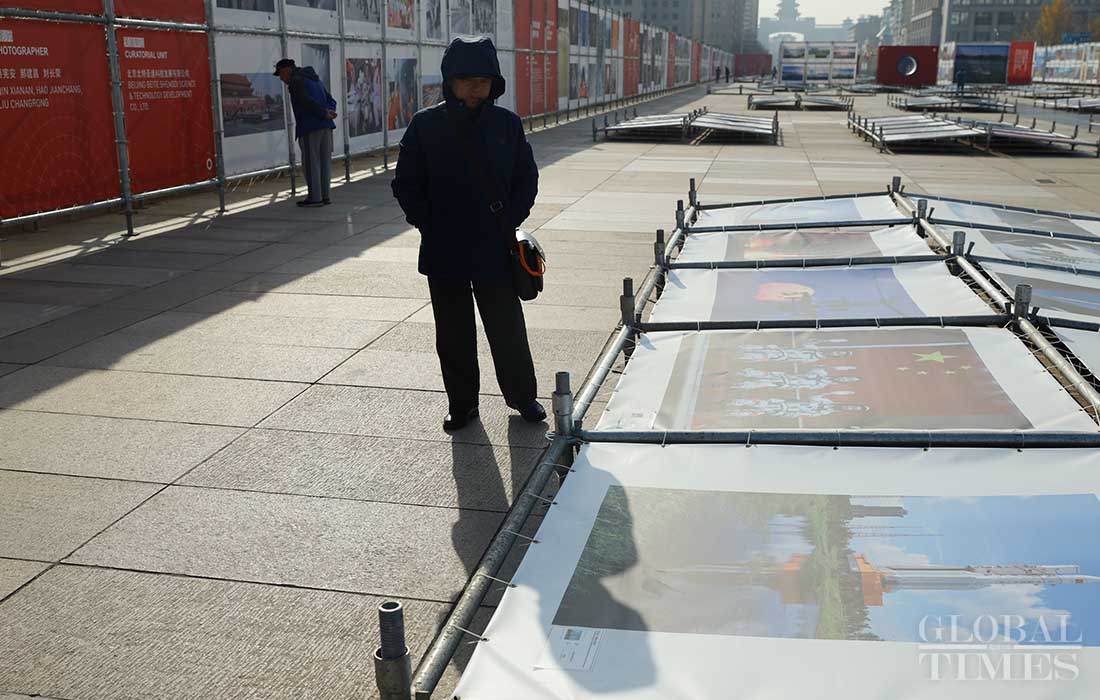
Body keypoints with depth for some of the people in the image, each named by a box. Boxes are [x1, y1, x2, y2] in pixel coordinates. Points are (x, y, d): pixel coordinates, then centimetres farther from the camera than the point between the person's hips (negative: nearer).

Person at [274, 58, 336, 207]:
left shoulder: (296, 81, -6)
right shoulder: (314, 79, 23)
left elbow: (307, 102, -19)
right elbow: (331, 100, 17)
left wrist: (324, 114, -11)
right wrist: (329, 112, -1)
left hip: (310, 127, -8)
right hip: (325, 126, 8)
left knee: (311, 163, -3)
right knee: (324, 161, 10)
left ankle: (315, 197, -2)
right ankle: (325, 195, 13)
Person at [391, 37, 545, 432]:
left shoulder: (506, 124, 0)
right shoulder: (425, 125, -2)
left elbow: (527, 178, 8)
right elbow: (406, 185, 3)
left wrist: (510, 220, -2)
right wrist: (429, 225, -5)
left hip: (495, 250, 0)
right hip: (443, 252, 0)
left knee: (507, 327, 7)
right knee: (454, 334, 10)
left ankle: (522, 395, 25)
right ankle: (462, 404, 24)